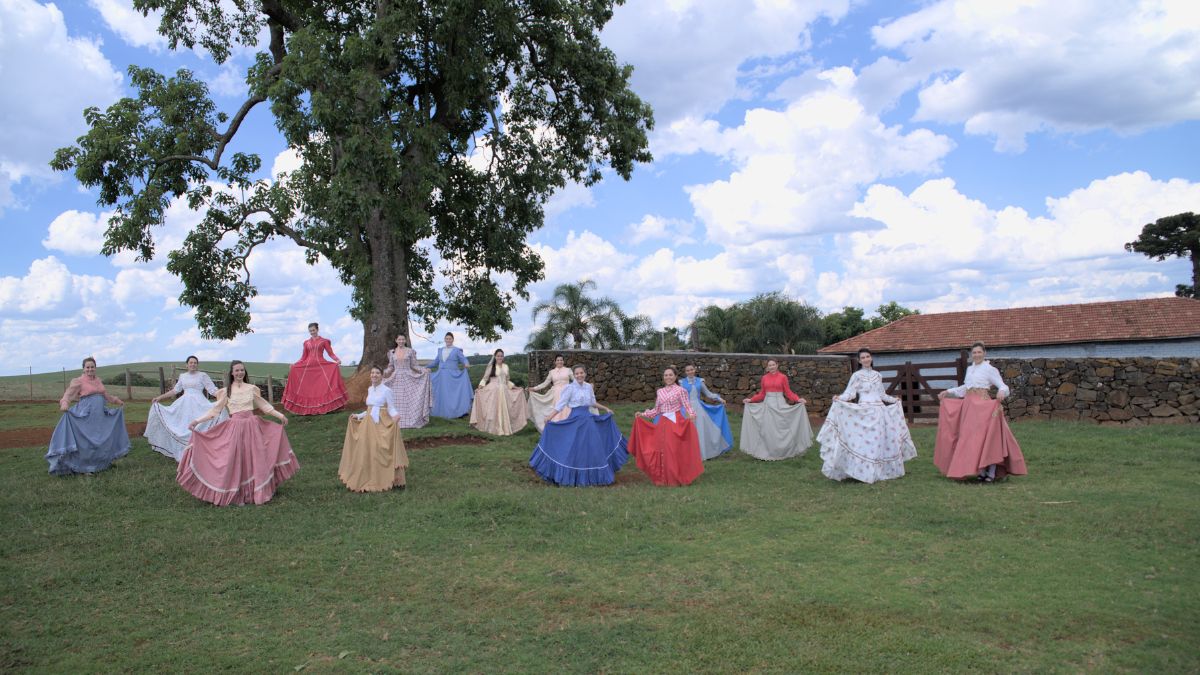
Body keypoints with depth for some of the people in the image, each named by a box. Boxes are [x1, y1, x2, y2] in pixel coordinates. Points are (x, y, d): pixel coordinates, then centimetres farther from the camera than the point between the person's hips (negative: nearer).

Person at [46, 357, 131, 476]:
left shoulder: (98, 380, 14)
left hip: (100, 416, 6)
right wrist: (64, 405, -33)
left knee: (102, 440, 10)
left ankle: (100, 464, 22)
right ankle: (84, 467, 0)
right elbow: (68, 394, -14)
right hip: (86, 416, -6)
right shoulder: (79, 381, -4)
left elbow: (105, 395, 29)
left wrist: (117, 401, 38)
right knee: (86, 441, -6)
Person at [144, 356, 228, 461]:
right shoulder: (182, 376, 12)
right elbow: (175, 390, 21)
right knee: (183, 430, 7)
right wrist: (160, 397, 20)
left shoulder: (203, 375, -2)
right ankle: (185, 455, 16)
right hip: (184, 405, 5)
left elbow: (212, 390, -7)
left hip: (198, 404, -5)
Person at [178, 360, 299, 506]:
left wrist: (280, 415, 11)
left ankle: (257, 491, 14)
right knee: (234, 460, -1)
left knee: (254, 458, 3)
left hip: (252, 426, 1)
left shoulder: (252, 388, 5)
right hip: (234, 427, -1)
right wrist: (197, 420, -4)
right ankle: (236, 494, 8)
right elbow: (215, 410, 3)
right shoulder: (226, 391, 3)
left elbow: (264, 405, 13)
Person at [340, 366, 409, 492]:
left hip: (382, 425, -6)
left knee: (382, 453, -6)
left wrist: (395, 416, -28)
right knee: (367, 452, 5)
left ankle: (387, 480, 2)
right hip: (368, 425, 6)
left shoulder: (387, 391, -7)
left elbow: (392, 409, -9)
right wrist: (358, 416, 20)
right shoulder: (370, 390, 12)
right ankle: (370, 481, 14)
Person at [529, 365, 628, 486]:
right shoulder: (570, 388, -9)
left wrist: (605, 409, 23)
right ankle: (570, 476, 7)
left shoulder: (589, 386, 6)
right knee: (573, 448, -3)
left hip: (588, 419, 5)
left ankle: (592, 474, 22)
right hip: (575, 419, -5)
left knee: (592, 447, 9)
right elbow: (561, 404, -11)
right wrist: (550, 418, -18)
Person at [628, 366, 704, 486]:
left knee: (676, 450, -6)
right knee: (664, 451, 5)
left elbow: (687, 406, -8)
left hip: (676, 423, -5)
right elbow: (656, 410, 15)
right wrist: (642, 414, 7)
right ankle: (665, 479, 14)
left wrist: (691, 415, -27)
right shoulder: (659, 392, 12)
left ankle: (678, 478, 4)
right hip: (663, 424, 5)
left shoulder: (680, 390, -2)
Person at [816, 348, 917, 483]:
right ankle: (864, 472, -5)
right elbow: (849, 393, -10)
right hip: (864, 412, -5)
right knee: (864, 442, -8)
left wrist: (894, 400, 33)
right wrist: (839, 398, -28)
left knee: (880, 441, 6)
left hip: (879, 412, 5)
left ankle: (880, 471, 16)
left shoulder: (878, 375, 12)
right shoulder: (857, 375, -3)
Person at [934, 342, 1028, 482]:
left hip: (984, 406, -7)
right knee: (971, 438, 5)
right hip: (969, 406, 7)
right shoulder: (969, 369, 17)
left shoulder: (990, 369, -3)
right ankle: (981, 471, 12)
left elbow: (1003, 386, -9)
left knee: (987, 438, -7)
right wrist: (948, 392, 28)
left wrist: (1002, 392, -32)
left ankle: (991, 473, -1)